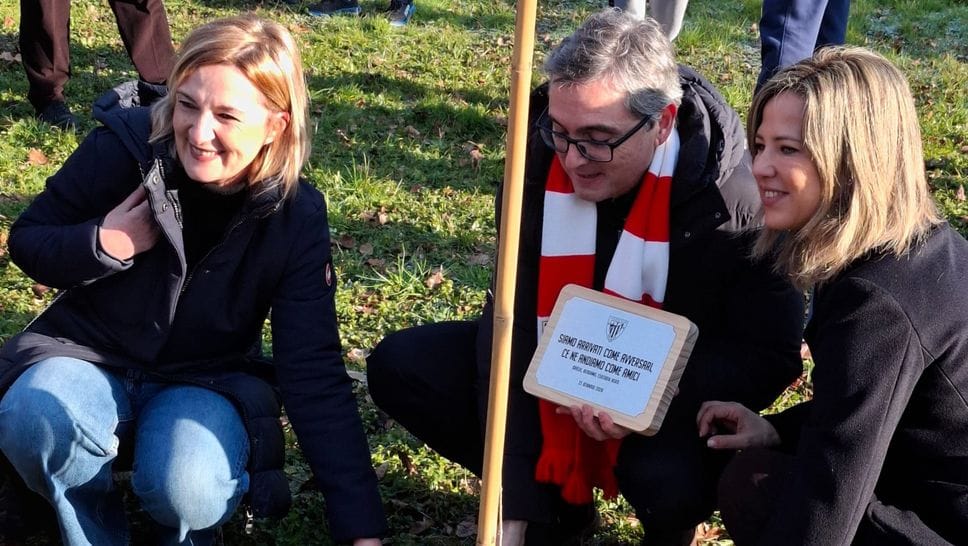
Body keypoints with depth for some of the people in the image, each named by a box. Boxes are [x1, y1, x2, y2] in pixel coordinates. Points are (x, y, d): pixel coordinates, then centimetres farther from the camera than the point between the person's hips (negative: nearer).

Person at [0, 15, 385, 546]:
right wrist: (103, 245, -25)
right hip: (90, 353, 1)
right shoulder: (123, 146, -17)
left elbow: (314, 375, -16)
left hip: (207, 380, -1)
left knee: (185, 489, -33)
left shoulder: (294, 219, -16)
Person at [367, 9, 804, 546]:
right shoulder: (539, 163, -17)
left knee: (671, 481, -37)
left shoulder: (734, 201, -28)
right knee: (399, 367, -12)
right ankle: (553, 498, 5)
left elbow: (768, 357, -19)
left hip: (673, 397, -4)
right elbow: (512, 320, -18)